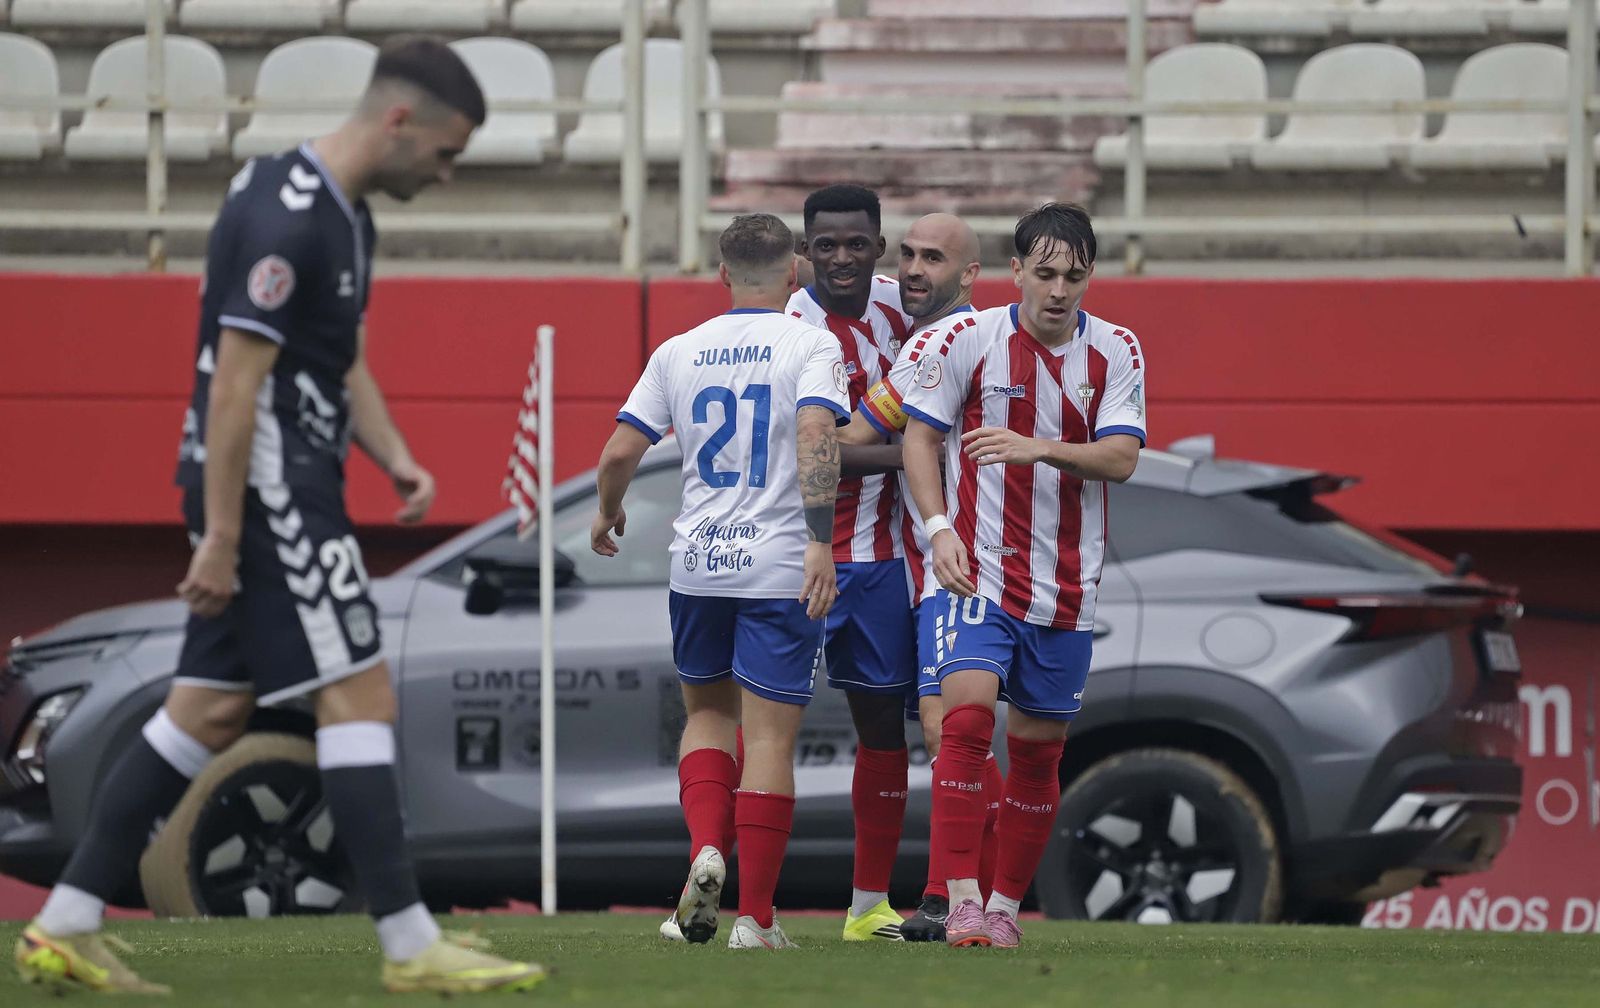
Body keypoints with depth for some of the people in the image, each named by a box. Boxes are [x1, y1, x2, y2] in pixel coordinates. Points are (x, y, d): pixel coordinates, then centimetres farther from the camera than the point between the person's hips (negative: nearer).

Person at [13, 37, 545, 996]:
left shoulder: (343, 213, 14)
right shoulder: (286, 219, -19)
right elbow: (234, 385, -20)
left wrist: (395, 458, 8)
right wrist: (221, 540, -20)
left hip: (294, 485, 10)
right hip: (266, 487, -10)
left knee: (213, 710, 9)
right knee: (361, 696, -8)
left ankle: (65, 928, 11)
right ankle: (412, 946, -7)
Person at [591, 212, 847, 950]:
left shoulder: (679, 352, 7)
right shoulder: (811, 345, -3)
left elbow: (620, 451, 5)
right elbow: (817, 433, -20)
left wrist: (608, 513, 25)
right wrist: (821, 540, -23)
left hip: (697, 562, 3)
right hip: (781, 568, -3)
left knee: (707, 712, 21)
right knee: (769, 735, -1)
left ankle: (706, 849, -3)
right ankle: (756, 916, -1)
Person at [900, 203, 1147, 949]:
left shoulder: (1116, 352, 0)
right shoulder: (969, 340, -4)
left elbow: (1120, 458, -10)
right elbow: (919, 436, 1)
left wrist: (1040, 448, -27)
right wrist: (940, 529, -12)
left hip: (1066, 590, 3)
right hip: (976, 573, -3)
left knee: (1039, 749, 7)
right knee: (967, 717, -20)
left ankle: (1006, 907, 19)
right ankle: (962, 901, -17)